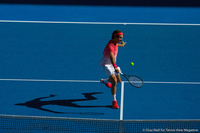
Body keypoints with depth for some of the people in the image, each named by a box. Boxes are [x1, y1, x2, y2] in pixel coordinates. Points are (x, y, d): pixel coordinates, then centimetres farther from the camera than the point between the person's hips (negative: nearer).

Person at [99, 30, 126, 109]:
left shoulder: (115, 42, -4)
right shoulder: (110, 46, -34)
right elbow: (111, 56, -53)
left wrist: (121, 45, 47)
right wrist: (115, 67, -68)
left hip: (112, 64, 9)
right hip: (105, 64, -9)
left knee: (118, 81, 19)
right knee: (114, 81, -26)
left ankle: (105, 81, 51)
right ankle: (114, 101, -15)